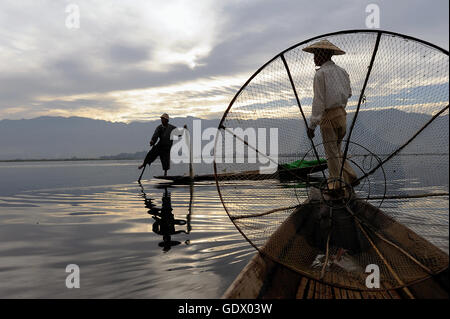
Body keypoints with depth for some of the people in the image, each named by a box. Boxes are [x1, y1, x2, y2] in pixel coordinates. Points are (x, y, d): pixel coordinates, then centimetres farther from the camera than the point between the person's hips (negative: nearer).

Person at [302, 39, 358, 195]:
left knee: (332, 152, 2)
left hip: (328, 116, -7)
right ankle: (350, 176, 16)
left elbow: (319, 101, -16)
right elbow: (348, 93, 21)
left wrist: (312, 124, -14)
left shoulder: (320, 73, -11)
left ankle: (335, 183, 9)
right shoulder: (342, 71, 11)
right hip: (342, 114, 7)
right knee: (337, 149, 19)